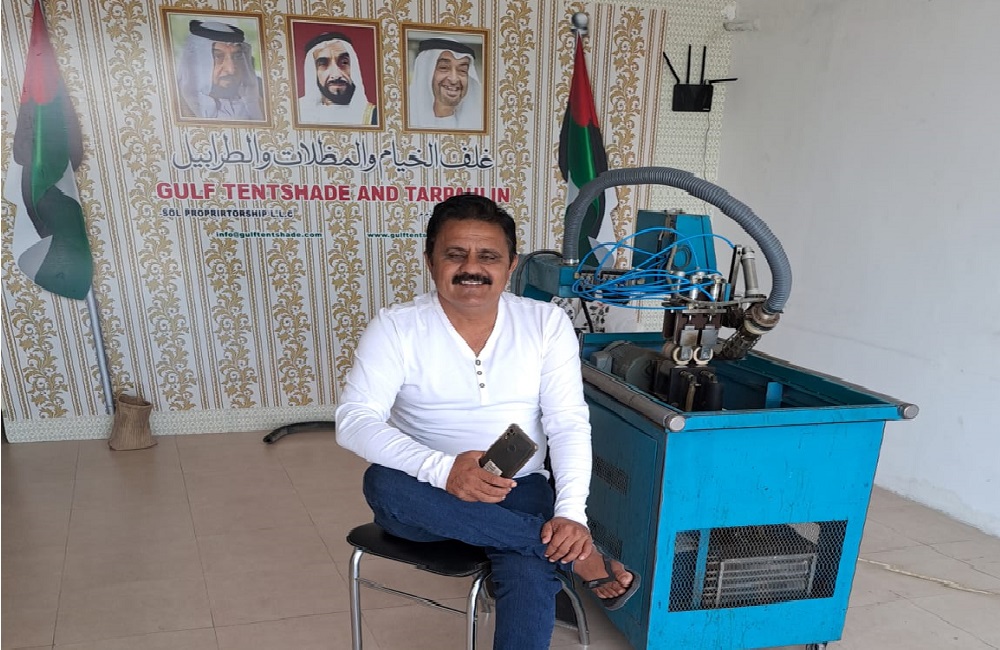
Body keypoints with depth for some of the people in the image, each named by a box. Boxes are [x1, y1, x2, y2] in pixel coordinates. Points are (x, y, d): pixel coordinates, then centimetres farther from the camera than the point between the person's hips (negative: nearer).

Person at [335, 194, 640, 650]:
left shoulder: (546, 323, -1)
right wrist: (443, 469, -31)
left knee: (531, 574, -34)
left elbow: (570, 424, -5)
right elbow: (354, 421, -15)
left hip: (517, 491, -1)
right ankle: (578, 555, -24)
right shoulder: (396, 327, -6)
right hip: (427, 494, 2)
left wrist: (571, 513, -21)